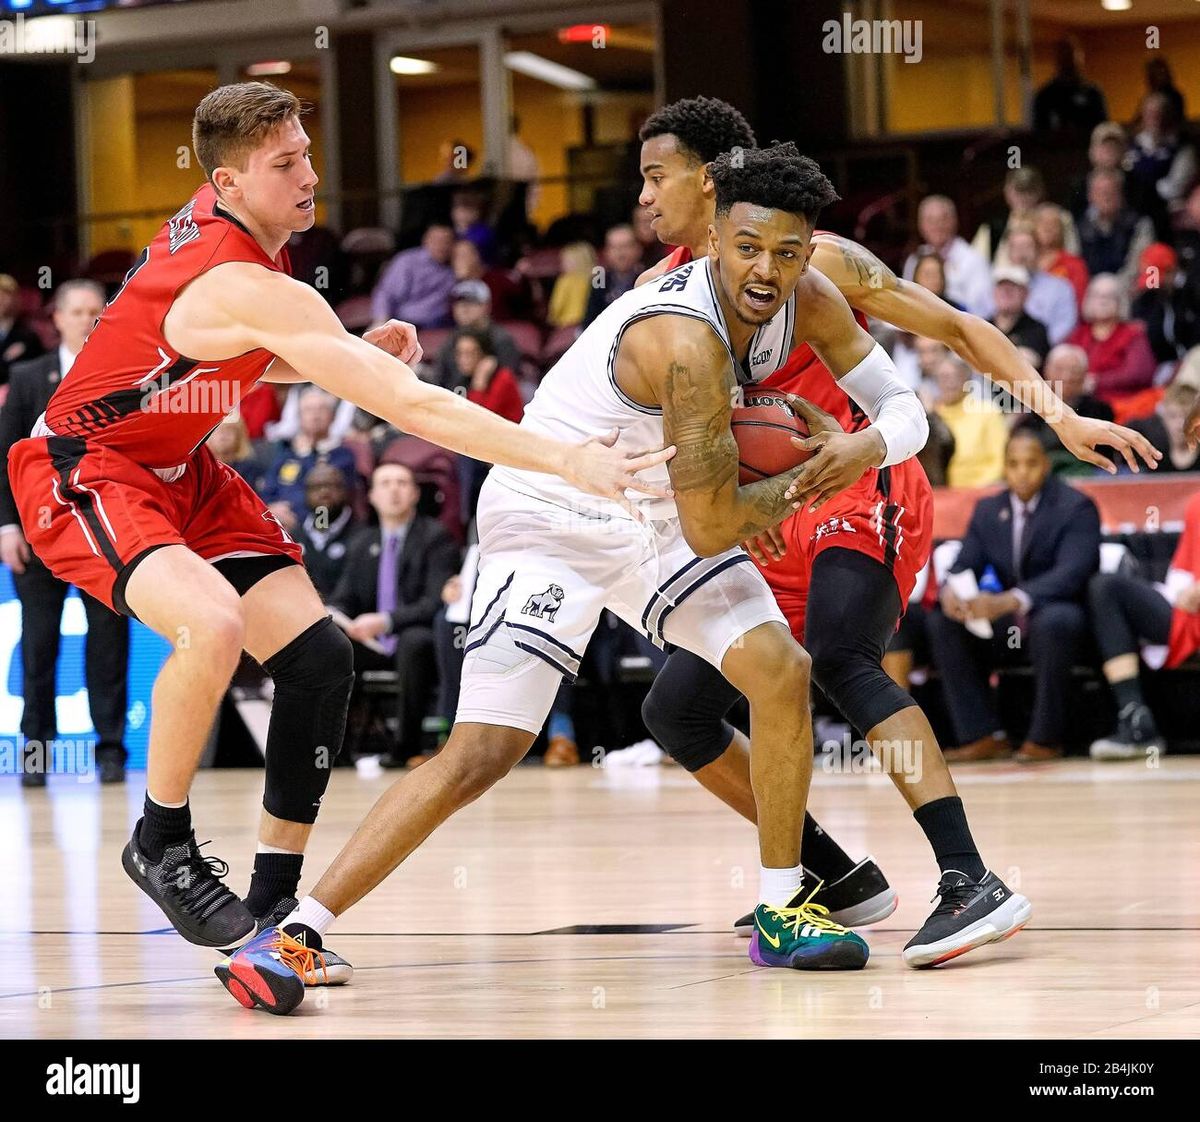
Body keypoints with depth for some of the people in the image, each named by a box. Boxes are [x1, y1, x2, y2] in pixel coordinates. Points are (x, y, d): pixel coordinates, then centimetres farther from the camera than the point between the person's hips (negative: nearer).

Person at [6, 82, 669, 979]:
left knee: (320, 658, -2)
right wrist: (567, 460, -39)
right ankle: (163, 842, -12)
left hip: (178, 469, 10)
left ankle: (274, 904, 5)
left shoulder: (217, 223, -2)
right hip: (82, 471, -10)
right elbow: (410, 407, -36)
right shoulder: (247, 285, -30)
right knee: (213, 623, -36)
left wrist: (356, 353, -1)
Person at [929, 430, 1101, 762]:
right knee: (942, 621, -16)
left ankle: (1045, 738, -25)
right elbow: (964, 567, 2)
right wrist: (950, 590, -26)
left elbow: (1071, 573, -26)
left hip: (1061, 620, -6)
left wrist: (1009, 601, -42)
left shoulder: (1076, 507, -11)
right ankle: (983, 736, -18)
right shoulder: (988, 510, 8)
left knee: (1053, 620, -39)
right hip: (1006, 624, 6)